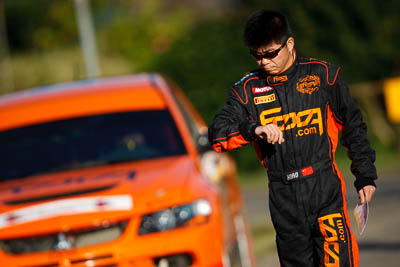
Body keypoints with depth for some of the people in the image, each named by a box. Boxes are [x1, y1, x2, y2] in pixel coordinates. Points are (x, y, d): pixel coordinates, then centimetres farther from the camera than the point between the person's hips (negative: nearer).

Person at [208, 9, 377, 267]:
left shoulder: (323, 74, 3)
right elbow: (218, 134, -2)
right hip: (283, 197, 3)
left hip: (325, 188, -2)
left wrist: (365, 176, 11)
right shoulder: (248, 88, 7)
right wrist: (253, 129, -20)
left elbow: (353, 126, 11)